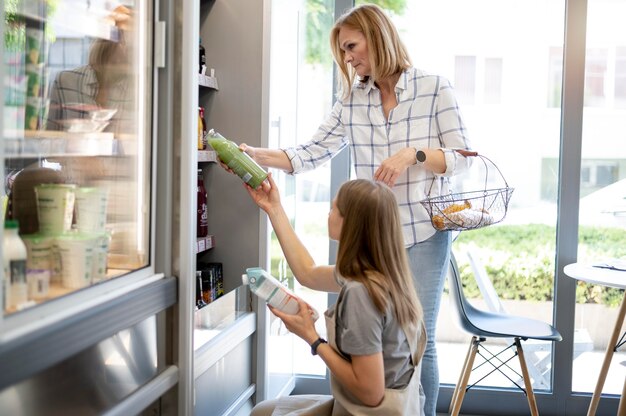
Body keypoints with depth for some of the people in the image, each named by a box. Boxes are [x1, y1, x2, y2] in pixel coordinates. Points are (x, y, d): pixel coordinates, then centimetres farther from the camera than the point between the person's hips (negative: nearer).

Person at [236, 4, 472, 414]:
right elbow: (314, 152, 0)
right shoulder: (352, 98, 6)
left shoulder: (434, 87, -5)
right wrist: (258, 155, -14)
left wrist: (413, 154, -20)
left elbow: (463, 156, -5)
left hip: (425, 231, -3)